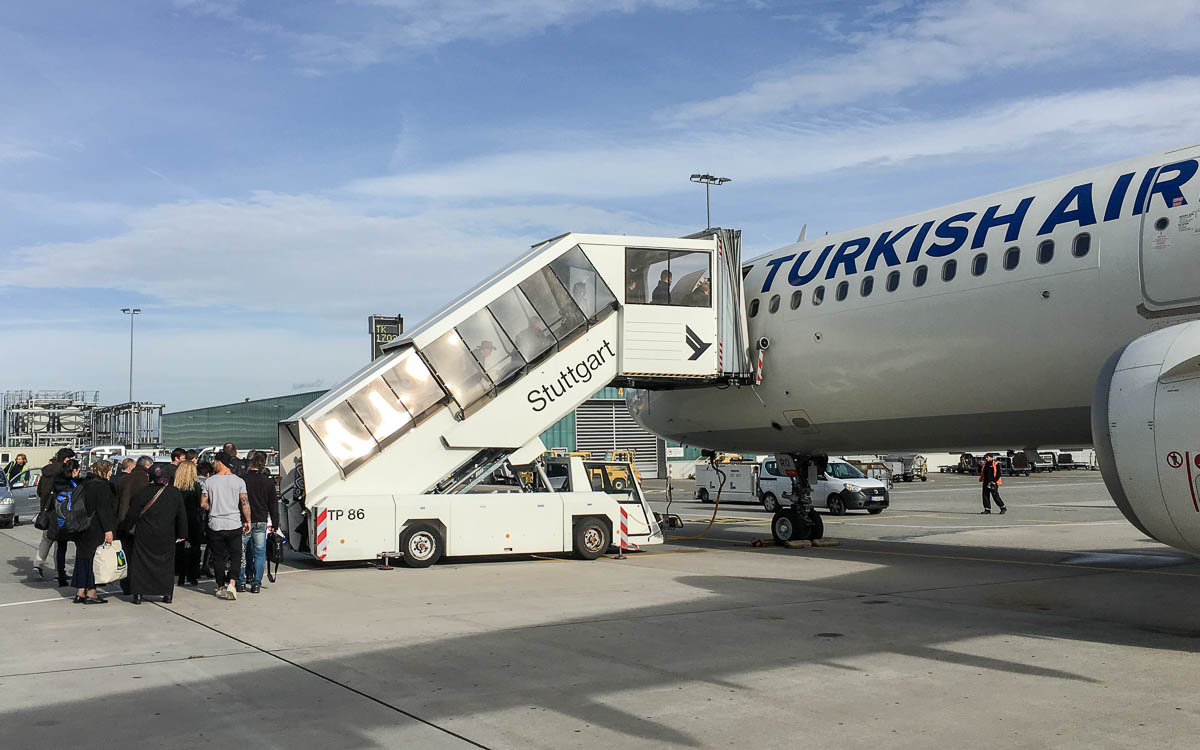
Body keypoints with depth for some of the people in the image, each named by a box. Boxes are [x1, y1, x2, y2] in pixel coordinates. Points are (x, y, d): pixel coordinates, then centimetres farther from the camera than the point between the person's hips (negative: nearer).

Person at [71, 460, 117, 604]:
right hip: (96, 531, -8)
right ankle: (91, 594, 0)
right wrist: (108, 530, -19)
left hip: (83, 530, 9)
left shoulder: (86, 483, 13)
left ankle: (80, 593, 17)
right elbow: (103, 509, -19)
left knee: (83, 559, 12)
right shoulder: (102, 485, -14)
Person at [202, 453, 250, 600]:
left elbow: (203, 503, -1)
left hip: (215, 525, 0)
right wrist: (247, 521, 4)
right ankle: (232, 583, -10)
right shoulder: (239, 481, -3)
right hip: (234, 524, 0)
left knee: (218, 557, 10)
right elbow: (245, 503, -6)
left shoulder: (209, 481, -2)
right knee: (235, 556, 7)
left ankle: (221, 587, 14)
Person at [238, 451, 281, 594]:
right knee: (259, 553, 6)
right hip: (261, 522, 2)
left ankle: (241, 582, 11)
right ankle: (256, 583, 4)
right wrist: (275, 523, 13)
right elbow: (273, 504, 6)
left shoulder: (242, 480, -8)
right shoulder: (268, 482, 1)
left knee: (242, 552, 9)